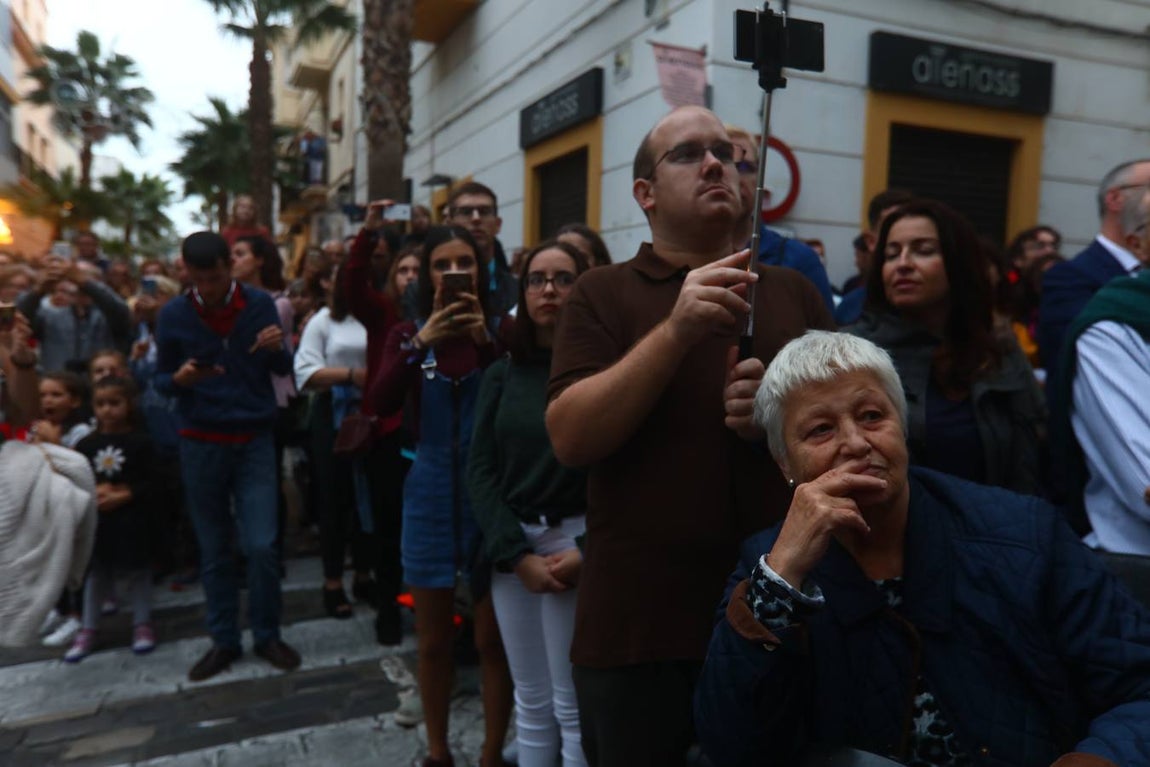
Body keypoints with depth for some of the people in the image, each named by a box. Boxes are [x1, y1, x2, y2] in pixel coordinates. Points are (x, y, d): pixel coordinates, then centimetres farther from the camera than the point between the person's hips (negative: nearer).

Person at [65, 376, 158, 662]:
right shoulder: (86, 444, 4)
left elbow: (150, 484, -8)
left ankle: (142, 624, 18)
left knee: (137, 570, 6)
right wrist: (93, 494, -12)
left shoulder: (140, 442, -6)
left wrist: (122, 495, -18)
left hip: (132, 520, -3)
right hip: (96, 519, 3)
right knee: (95, 572, 12)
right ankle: (88, 629, 22)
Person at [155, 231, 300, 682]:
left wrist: (277, 349, -20)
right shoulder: (173, 314, -2)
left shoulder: (260, 304, -3)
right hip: (201, 444, 1)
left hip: (254, 440, -1)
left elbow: (283, 369, 1)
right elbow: (160, 380, 4)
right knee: (213, 550, 9)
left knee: (261, 546, -4)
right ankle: (224, 641, 22)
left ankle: (266, 635, 15)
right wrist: (178, 379, -18)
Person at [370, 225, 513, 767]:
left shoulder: (500, 330, -2)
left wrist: (487, 341, -23)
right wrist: (421, 344, -23)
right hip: (431, 494, 2)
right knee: (433, 640, 13)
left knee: (492, 639, 6)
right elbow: (381, 403, -12)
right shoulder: (408, 335, 3)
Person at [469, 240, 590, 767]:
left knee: (573, 705, 4)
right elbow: (480, 469, 2)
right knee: (530, 702, 14)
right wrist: (517, 554, -8)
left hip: (577, 543, -3)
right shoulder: (502, 373, 7)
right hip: (511, 543, 4)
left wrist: (589, 550, -16)